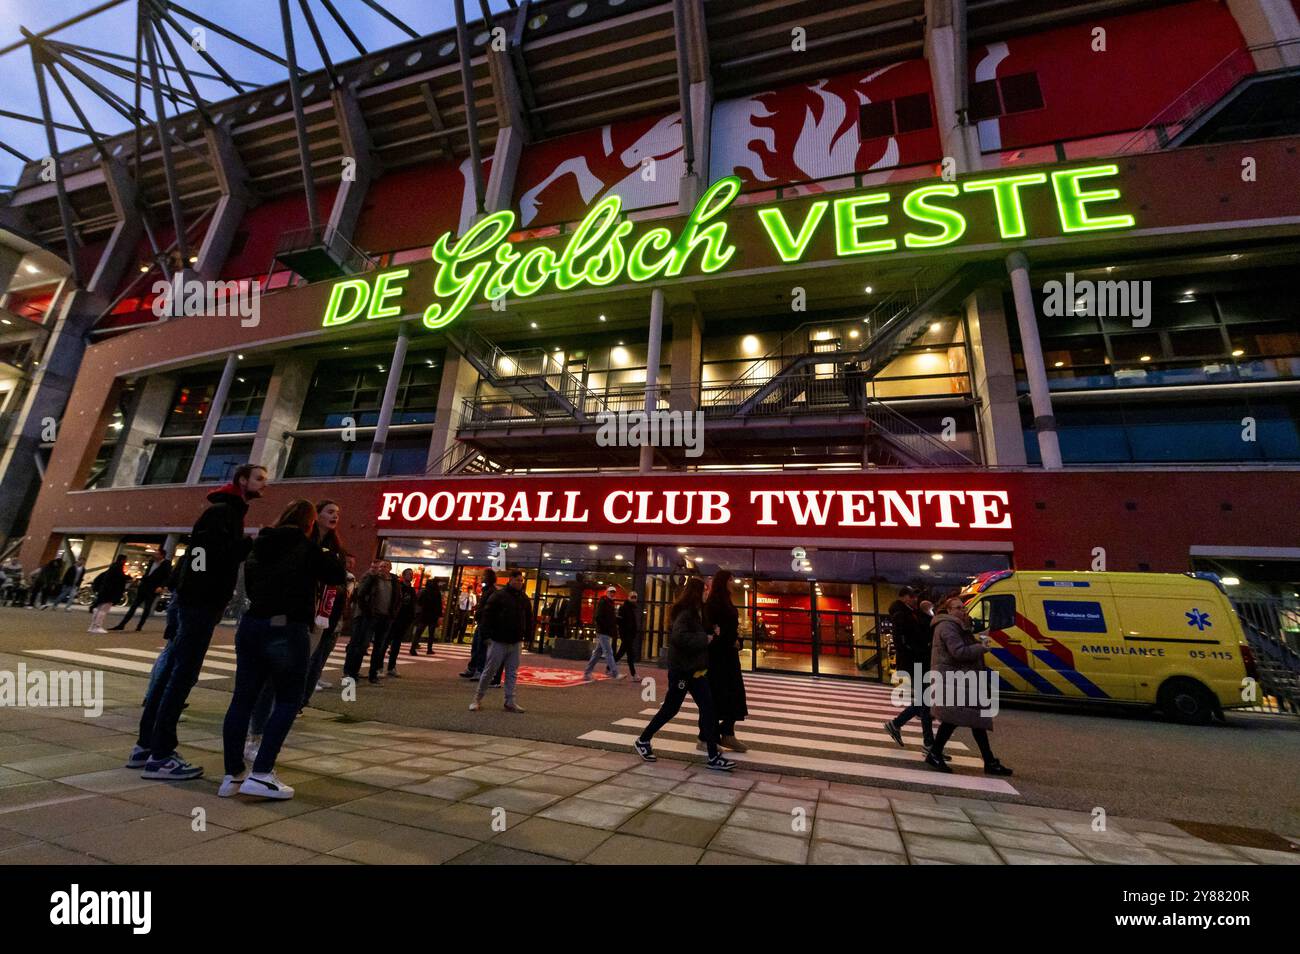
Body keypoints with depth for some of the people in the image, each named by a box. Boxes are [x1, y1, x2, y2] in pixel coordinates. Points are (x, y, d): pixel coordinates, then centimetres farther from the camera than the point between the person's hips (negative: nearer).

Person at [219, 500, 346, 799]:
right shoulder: (307, 546, -8)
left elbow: (248, 586, 22)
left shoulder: (259, 545, 12)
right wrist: (330, 554, 14)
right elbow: (337, 576, 0)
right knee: (288, 700, 4)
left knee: (243, 698, 11)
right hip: (288, 630, -7)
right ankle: (261, 774, 0)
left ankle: (233, 775, 17)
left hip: (251, 624, 7)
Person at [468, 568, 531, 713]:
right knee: (489, 670, 5)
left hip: (515, 642, 5)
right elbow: (486, 615, -10)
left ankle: (510, 702, 16)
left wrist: (527, 634, 8)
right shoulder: (498, 595, -9)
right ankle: (477, 698, 21)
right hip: (498, 641, -5)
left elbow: (529, 618, 15)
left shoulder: (524, 598, 8)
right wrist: (486, 635, -13)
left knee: (512, 673, 8)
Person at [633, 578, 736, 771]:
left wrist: (711, 634, 0)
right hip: (682, 669, -10)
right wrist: (705, 639, -26)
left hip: (695, 668, 10)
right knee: (670, 708, -1)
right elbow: (678, 637, -35)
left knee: (708, 708, 9)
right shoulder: (685, 613, -19)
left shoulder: (695, 612, 11)